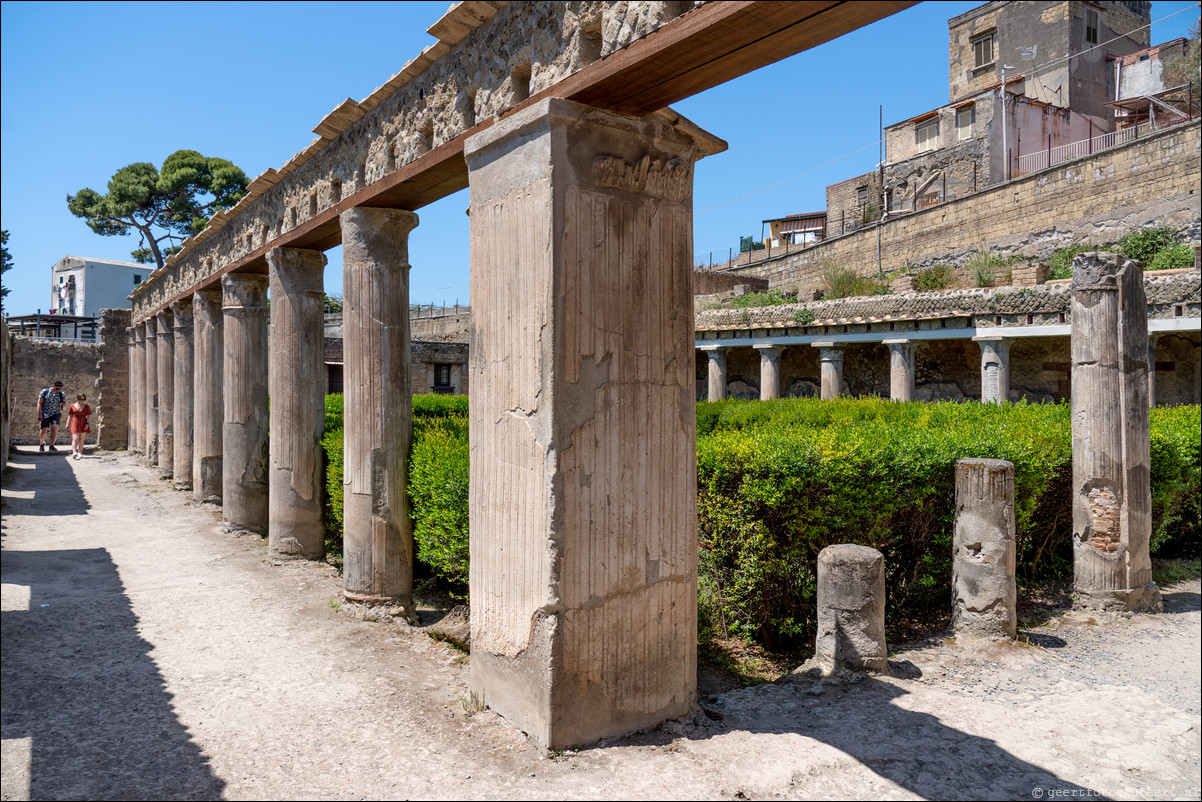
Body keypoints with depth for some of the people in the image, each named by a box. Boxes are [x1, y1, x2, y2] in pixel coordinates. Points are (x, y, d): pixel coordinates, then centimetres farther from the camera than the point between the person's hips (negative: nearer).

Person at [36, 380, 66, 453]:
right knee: (43, 431, 2)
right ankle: (41, 444, 31)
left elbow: (64, 403, 12)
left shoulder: (62, 394, 0)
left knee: (54, 429, -19)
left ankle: (51, 446, -13)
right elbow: (39, 403, -5)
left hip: (55, 414, 0)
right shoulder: (44, 392, -4)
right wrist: (39, 414, -11)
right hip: (44, 414, 0)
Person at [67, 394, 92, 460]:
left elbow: (88, 416, 1)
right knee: (75, 438, -13)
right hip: (75, 423, -1)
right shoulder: (73, 406, 4)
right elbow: (70, 415, 9)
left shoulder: (86, 406, 4)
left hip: (83, 424, 1)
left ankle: (79, 453, 12)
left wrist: (87, 423, -9)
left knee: (81, 439, 6)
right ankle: (74, 452, -25)